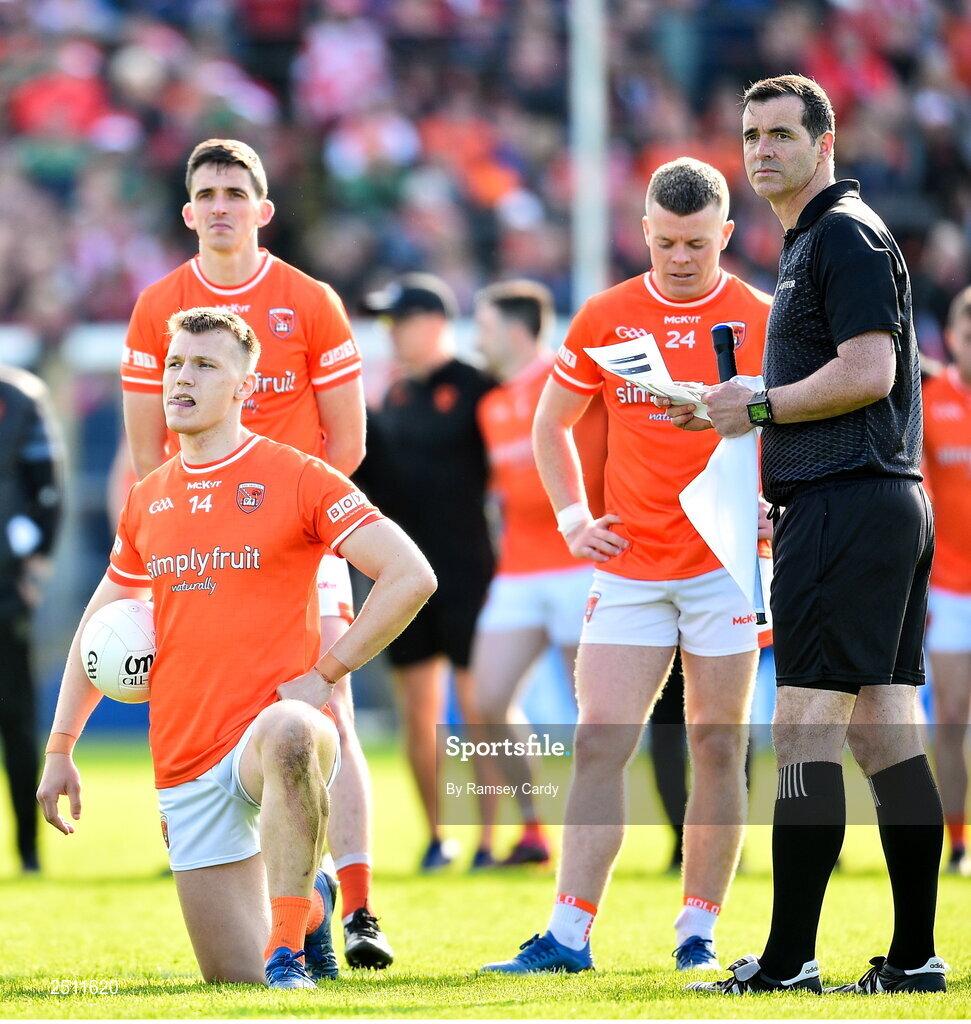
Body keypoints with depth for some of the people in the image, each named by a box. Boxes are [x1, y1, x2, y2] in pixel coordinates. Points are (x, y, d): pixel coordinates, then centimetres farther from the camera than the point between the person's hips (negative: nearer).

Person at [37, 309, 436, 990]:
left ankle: (288, 944, -32)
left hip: (275, 720, -5)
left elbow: (412, 576, -8)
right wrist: (60, 749, 18)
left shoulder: (296, 478, -3)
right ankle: (309, 904, 36)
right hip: (184, 766, 5)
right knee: (235, 982, 1)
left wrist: (326, 671, -12)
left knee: (287, 737, -45)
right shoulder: (146, 502, 13)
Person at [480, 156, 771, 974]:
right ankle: (569, 935, -5)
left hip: (725, 562, -2)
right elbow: (551, 424, 16)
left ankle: (698, 933, 9)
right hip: (629, 565, 2)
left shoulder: (760, 320, -1)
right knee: (599, 744, -4)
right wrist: (574, 517, 5)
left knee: (717, 748, 1)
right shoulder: (605, 317, 4)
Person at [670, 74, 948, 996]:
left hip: (843, 505, -11)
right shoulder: (811, 240, 22)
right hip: (888, 504, 11)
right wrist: (731, 412, 17)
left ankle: (787, 961, -13)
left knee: (805, 731, -11)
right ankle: (913, 956, 8)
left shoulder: (845, 235, -9)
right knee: (886, 733, 8)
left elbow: (868, 371, -19)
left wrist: (758, 406, -10)